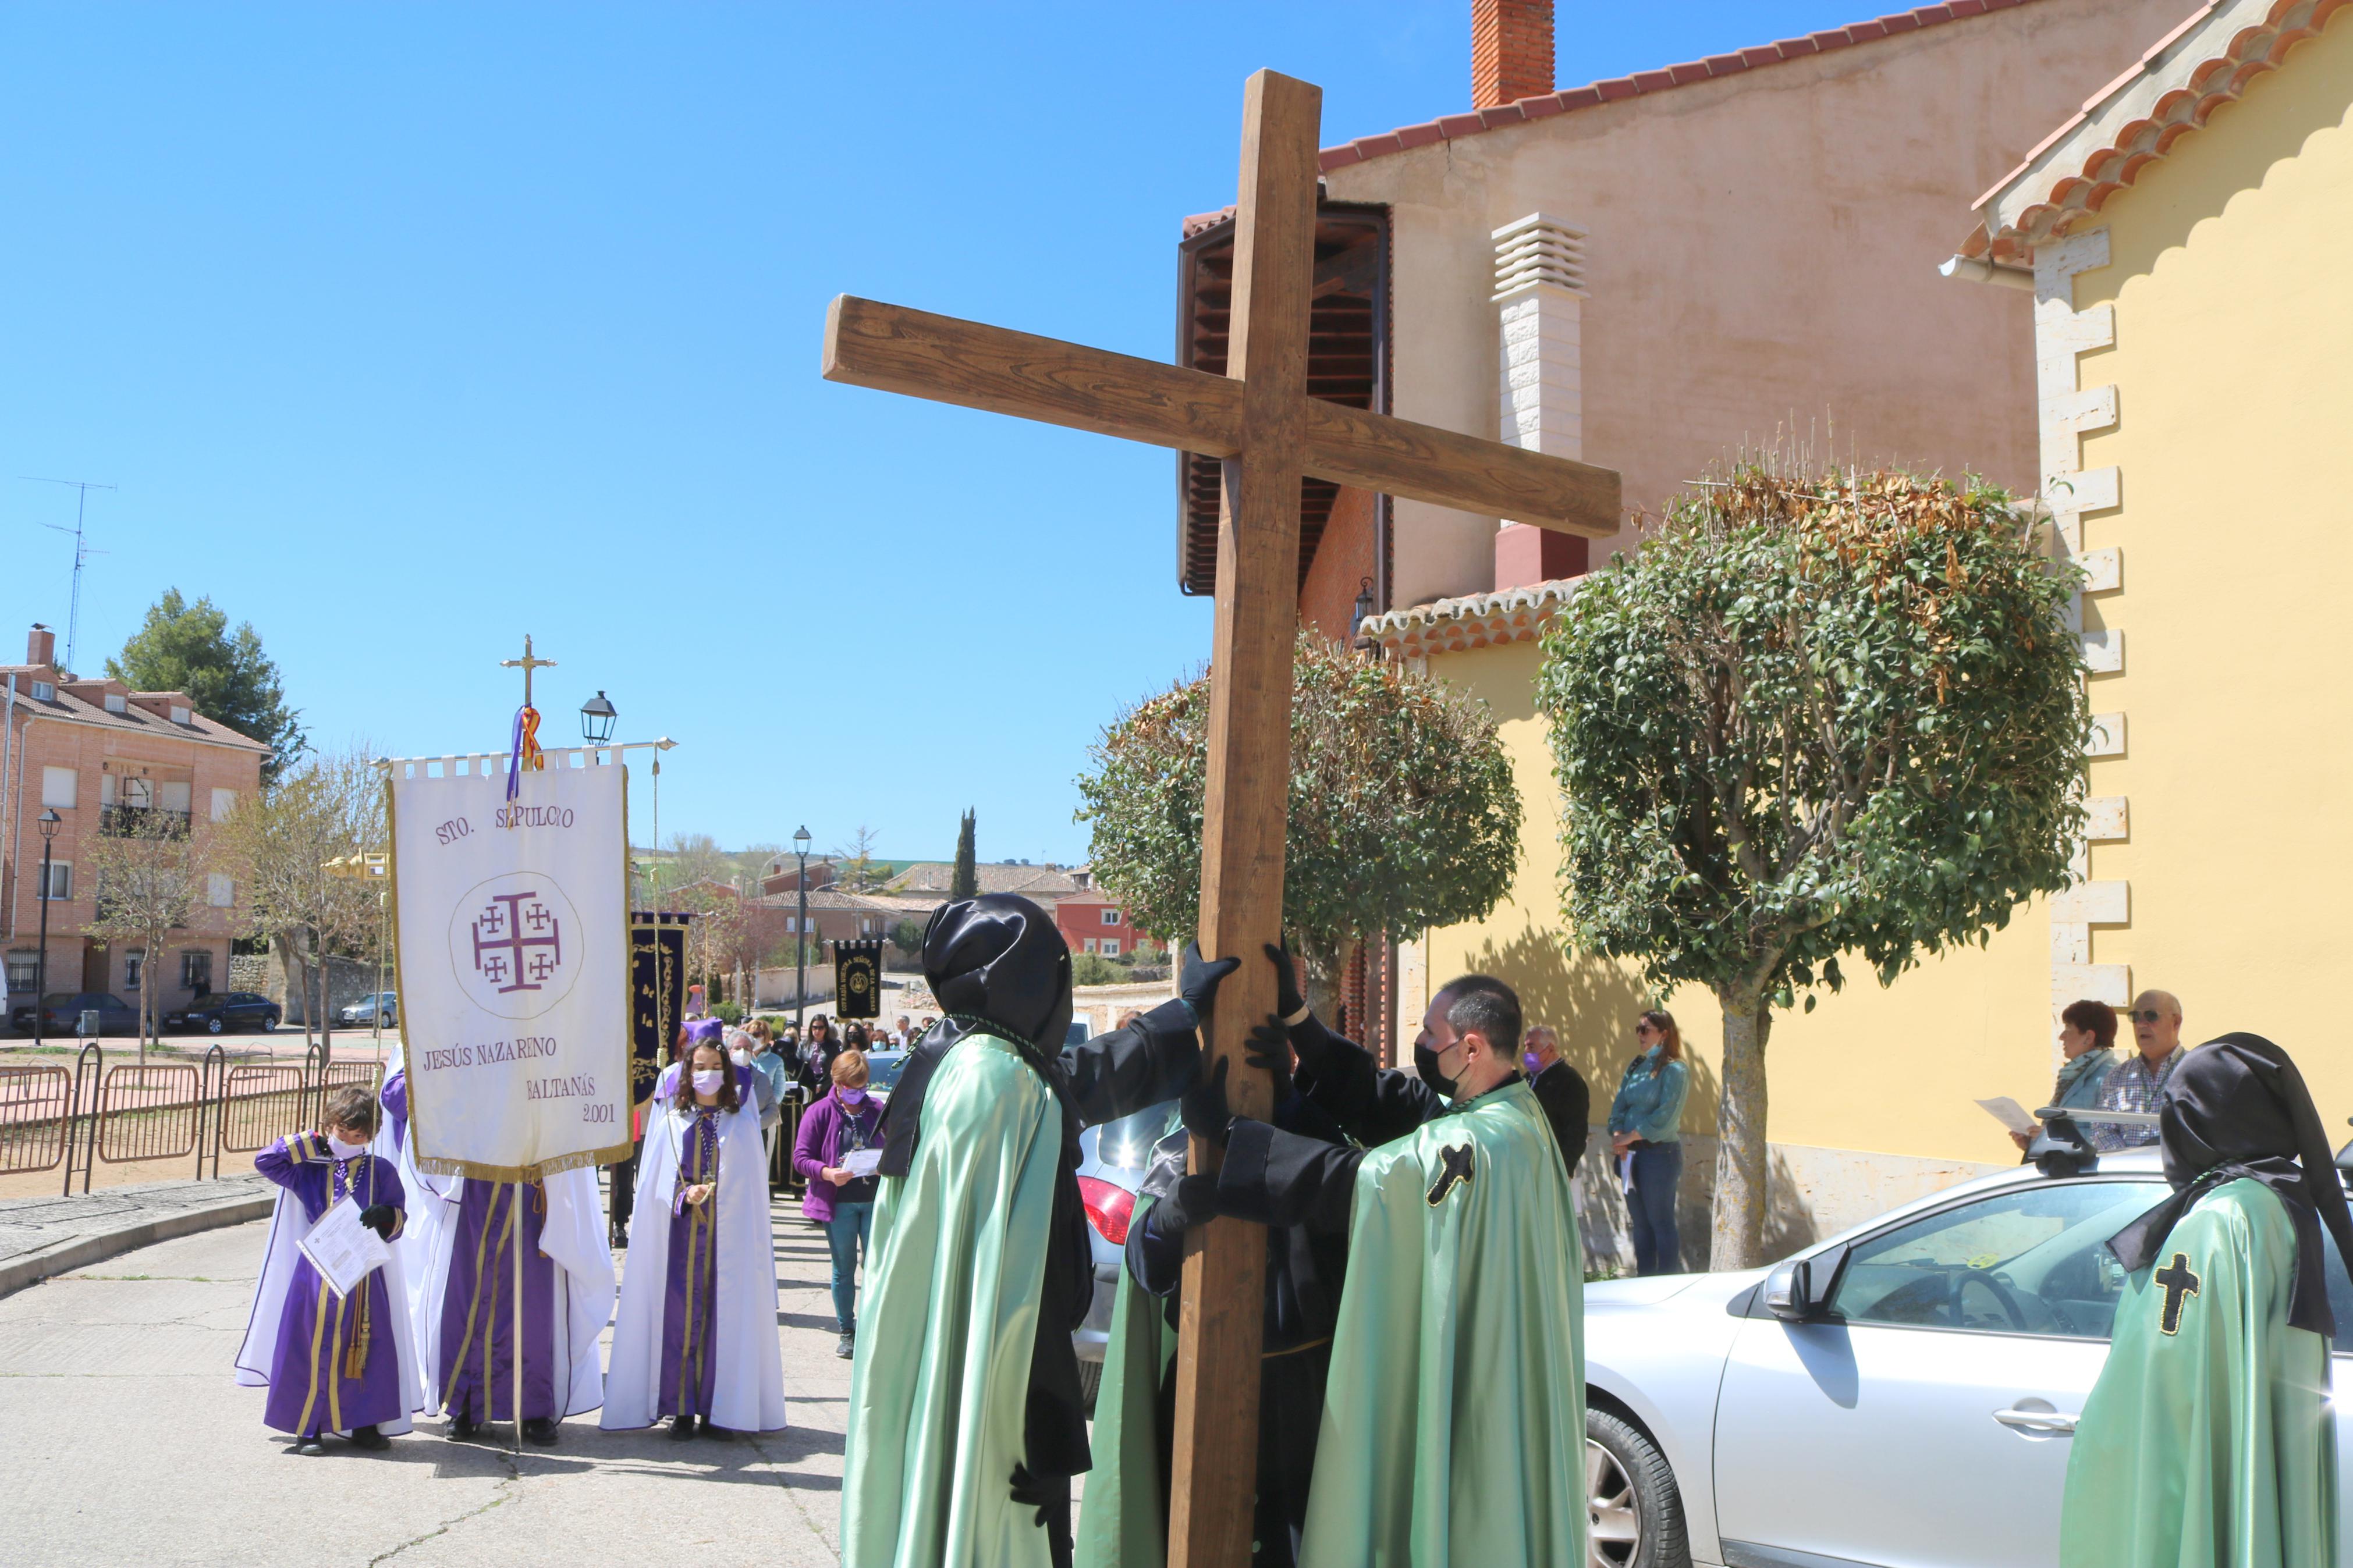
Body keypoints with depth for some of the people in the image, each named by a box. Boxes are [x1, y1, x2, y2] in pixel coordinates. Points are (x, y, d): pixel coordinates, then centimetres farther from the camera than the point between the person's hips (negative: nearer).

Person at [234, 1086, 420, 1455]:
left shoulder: (381, 1171, 7)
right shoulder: (309, 1169, 6)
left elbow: (400, 1217, 6)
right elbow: (265, 1161, -3)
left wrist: (385, 1216, -17)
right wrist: (311, 1145, -5)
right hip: (316, 1276, -1)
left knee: (367, 1351, 3)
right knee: (312, 1351, 0)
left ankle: (363, 1425, 14)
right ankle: (307, 1428, 10)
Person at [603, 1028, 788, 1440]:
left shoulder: (742, 1125, 8)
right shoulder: (671, 1123, 8)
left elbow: (751, 1186, 6)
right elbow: (656, 1185, 4)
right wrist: (684, 1196, -13)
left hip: (728, 1236, 0)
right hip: (680, 1235, 0)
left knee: (723, 1316, -3)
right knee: (681, 1316, -3)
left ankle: (717, 1410, 3)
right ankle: (682, 1410, 2)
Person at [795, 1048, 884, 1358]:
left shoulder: (879, 1110, 3)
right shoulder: (820, 1113, -3)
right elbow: (801, 1157, -6)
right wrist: (827, 1173, -23)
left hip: (875, 1200, 1)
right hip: (838, 1203, -1)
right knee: (843, 1269, 9)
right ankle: (847, 1331, 21)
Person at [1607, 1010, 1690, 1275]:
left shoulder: (1675, 1070, -10)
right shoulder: (1636, 1065, 12)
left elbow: (1665, 1117, -17)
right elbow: (1620, 1104, 9)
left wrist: (1629, 1137, -14)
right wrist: (1617, 1137, -8)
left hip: (1660, 1153, -7)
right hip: (1631, 1154, 7)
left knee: (1661, 1223, -2)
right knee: (1640, 1223, 12)